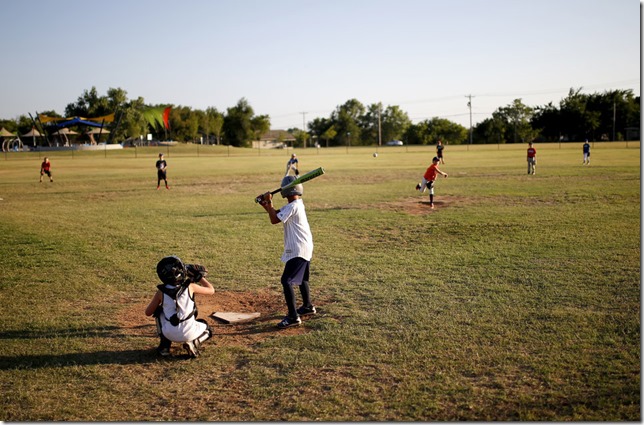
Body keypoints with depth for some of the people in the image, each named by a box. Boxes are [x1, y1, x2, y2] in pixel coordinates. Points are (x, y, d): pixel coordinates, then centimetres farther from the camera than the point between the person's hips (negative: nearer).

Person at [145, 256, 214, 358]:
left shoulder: (161, 292, -6)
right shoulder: (190, 287, -10)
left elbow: (148, 313, 5)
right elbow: (211, 290, 6)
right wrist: (199, 276, 16)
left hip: (169, 334, 1)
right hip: (189, 334, -1)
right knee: (206, 328, 31)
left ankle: (165, 345, 18)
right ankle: (193, 343, -1)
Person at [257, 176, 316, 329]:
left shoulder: (293, 207, -20)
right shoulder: (296, 204, 11)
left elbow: (274, 220, -19)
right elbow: (277, 213, 19)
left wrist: (269, 202, -9)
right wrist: (266, 204, 3)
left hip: (298, 250, -11)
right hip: (305, 247, 11)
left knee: (286, 281, -13)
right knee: (301, 278, 26)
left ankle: (293, 317, -13)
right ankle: (308, 306, 42)